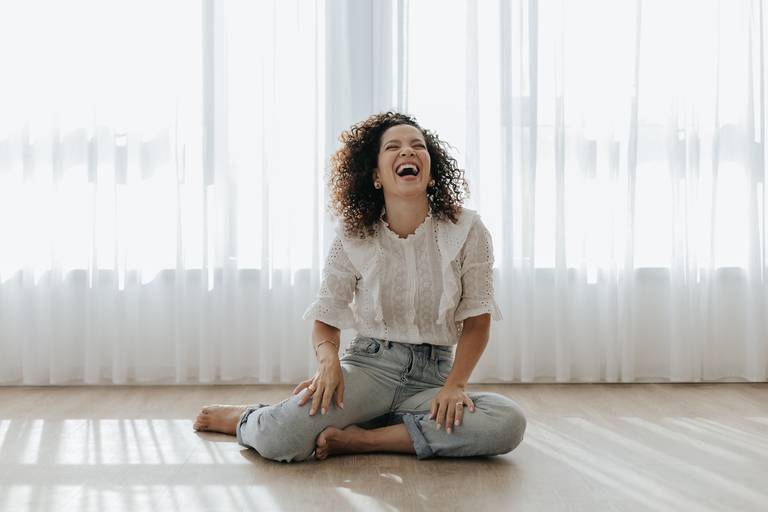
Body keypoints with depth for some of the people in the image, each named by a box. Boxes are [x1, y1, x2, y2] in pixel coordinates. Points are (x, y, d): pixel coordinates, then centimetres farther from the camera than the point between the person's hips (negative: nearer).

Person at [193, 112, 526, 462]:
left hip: (431, 376, 2)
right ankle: (247, 419, 13)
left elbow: (476, 319, -1)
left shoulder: (466, 230, -3)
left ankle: (358, 438, -17)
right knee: (280, 438, -29)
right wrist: (328, 360, -18)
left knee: (508, 423, -31)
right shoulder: (352, 238, -1)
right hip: (368, 365, -1)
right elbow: (326, 319, 4)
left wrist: (455, 385, -15)